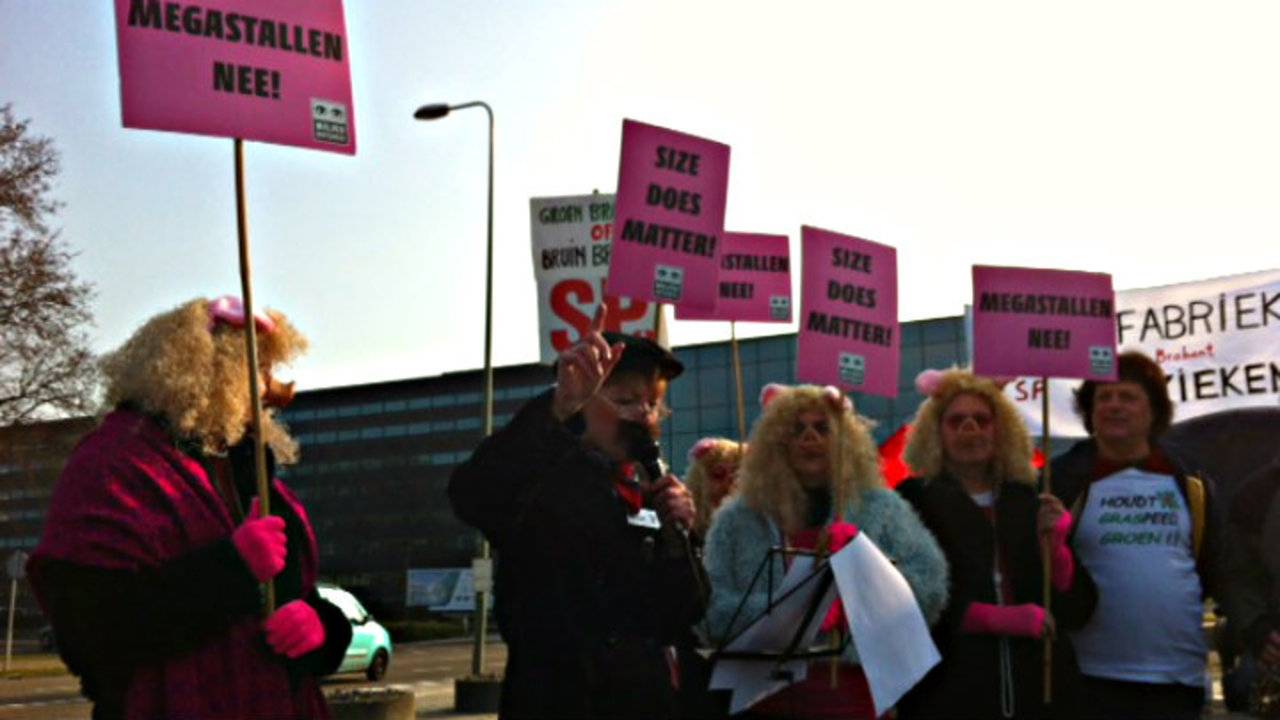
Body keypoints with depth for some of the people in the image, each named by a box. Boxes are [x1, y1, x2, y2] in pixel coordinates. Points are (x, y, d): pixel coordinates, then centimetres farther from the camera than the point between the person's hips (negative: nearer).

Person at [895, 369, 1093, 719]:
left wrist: (1054, 544, -10)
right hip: (950, 687, -3)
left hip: (1035, 682, 4)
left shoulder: (1029, 501, 13)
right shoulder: (916, 499, 2)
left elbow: (1075, 601, 8)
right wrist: (1002, 618, -17)